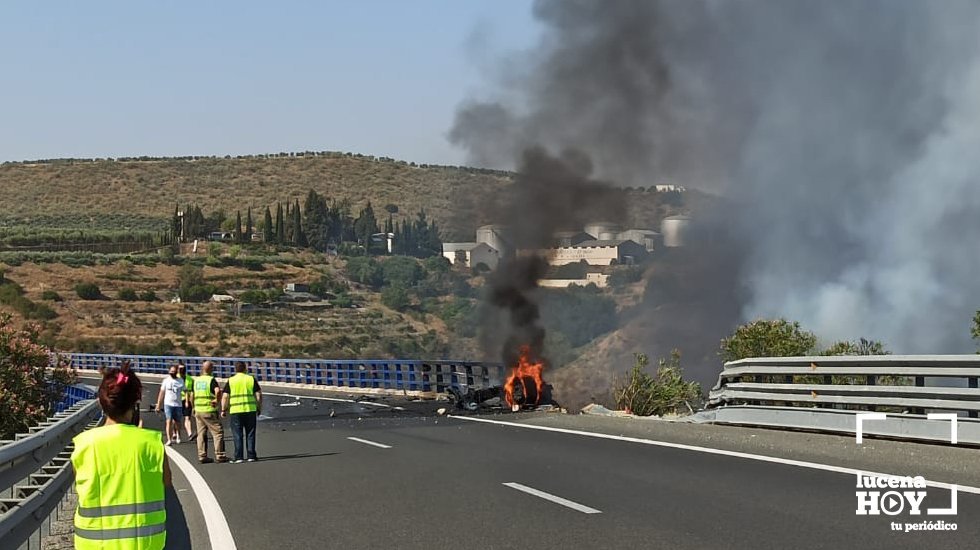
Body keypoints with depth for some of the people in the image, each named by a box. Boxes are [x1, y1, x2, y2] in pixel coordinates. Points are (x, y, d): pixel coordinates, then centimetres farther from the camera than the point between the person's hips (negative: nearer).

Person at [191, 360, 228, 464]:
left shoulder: (196, 380, 8)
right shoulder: (211, 380, -10)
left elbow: (192, 395, 13)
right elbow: (218, 391, -29)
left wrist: (193, 408, 24)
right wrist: (217, 401, -14)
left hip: (198, 410, 6)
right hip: (209, 411, -6)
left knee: (201, 434, 10)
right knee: (218, 432, 1)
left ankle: (202, 456, 9)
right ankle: (219, 455, -2)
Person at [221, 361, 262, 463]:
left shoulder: (230, 381, 1)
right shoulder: (251, 379, 4)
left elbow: (225, 396, -3)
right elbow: (258, 395, 2)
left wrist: (223, 410, 4)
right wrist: (259, 408, 11)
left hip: (235, 411, -1)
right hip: (250, 409, 1)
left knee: (237, 435, 3)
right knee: (250, 434, 9)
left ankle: (238, 457, 0)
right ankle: (251, 456, 8)